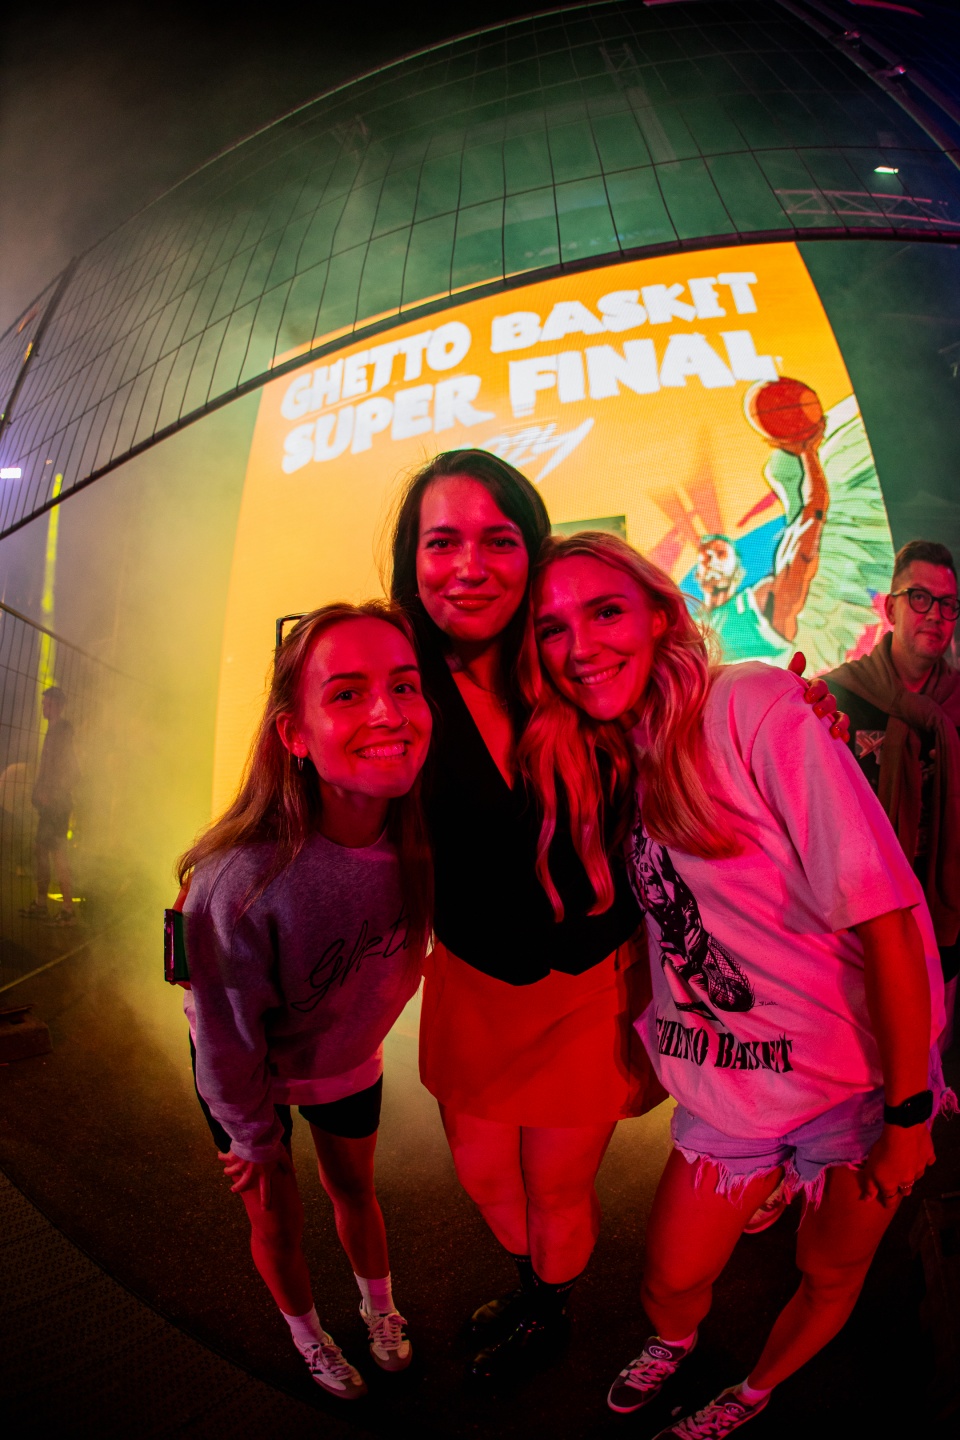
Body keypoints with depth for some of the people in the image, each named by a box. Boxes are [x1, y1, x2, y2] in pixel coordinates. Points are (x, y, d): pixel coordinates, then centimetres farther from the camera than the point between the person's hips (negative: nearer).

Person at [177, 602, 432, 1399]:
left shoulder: (420, 838, -27)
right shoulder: (240, 882, -41)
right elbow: (228, 1038, -23)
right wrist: (256, 1137, -9)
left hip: (349, 1058, 3)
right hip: (252, 1073, -3)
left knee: (354, 1188, 26)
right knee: (275, 1217, 20)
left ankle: (380, 1308, 57)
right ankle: (309, 1337, 53)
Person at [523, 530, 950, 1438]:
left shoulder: (750, 704, -21)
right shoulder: (596, 764, -2)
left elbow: (884, 913, -21)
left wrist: (910, 1114, -17)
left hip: (858, 1080, -3)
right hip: (723, 1086, 4)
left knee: (832, 1276, 18)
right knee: (669, 1282, 14)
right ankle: (675, 1341, 50)